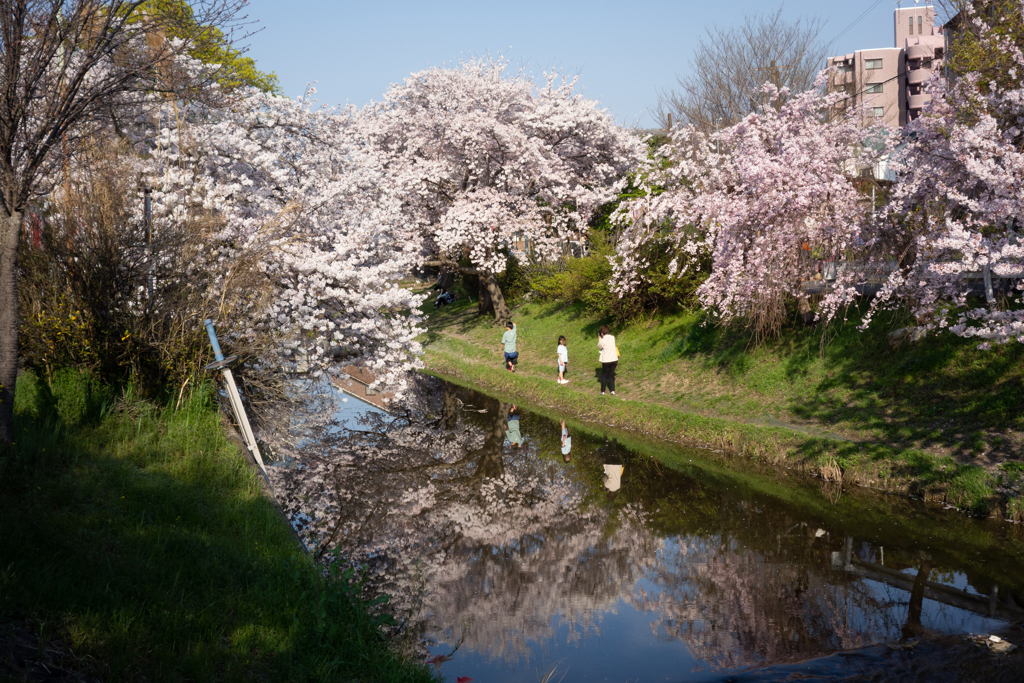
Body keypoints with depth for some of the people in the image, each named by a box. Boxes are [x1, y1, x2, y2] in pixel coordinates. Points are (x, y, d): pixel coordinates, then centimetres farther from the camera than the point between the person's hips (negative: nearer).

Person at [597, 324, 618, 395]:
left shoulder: (602, 340, -16)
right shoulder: (612, 337, -1)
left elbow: (599, 347, 3)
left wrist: (599, 338, 3)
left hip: (606, 361, -4)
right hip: (614, 359, 4)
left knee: (604, 376, 12)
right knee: (611, 375, 14)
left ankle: (602, 391, 15)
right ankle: (612, 391, 8)